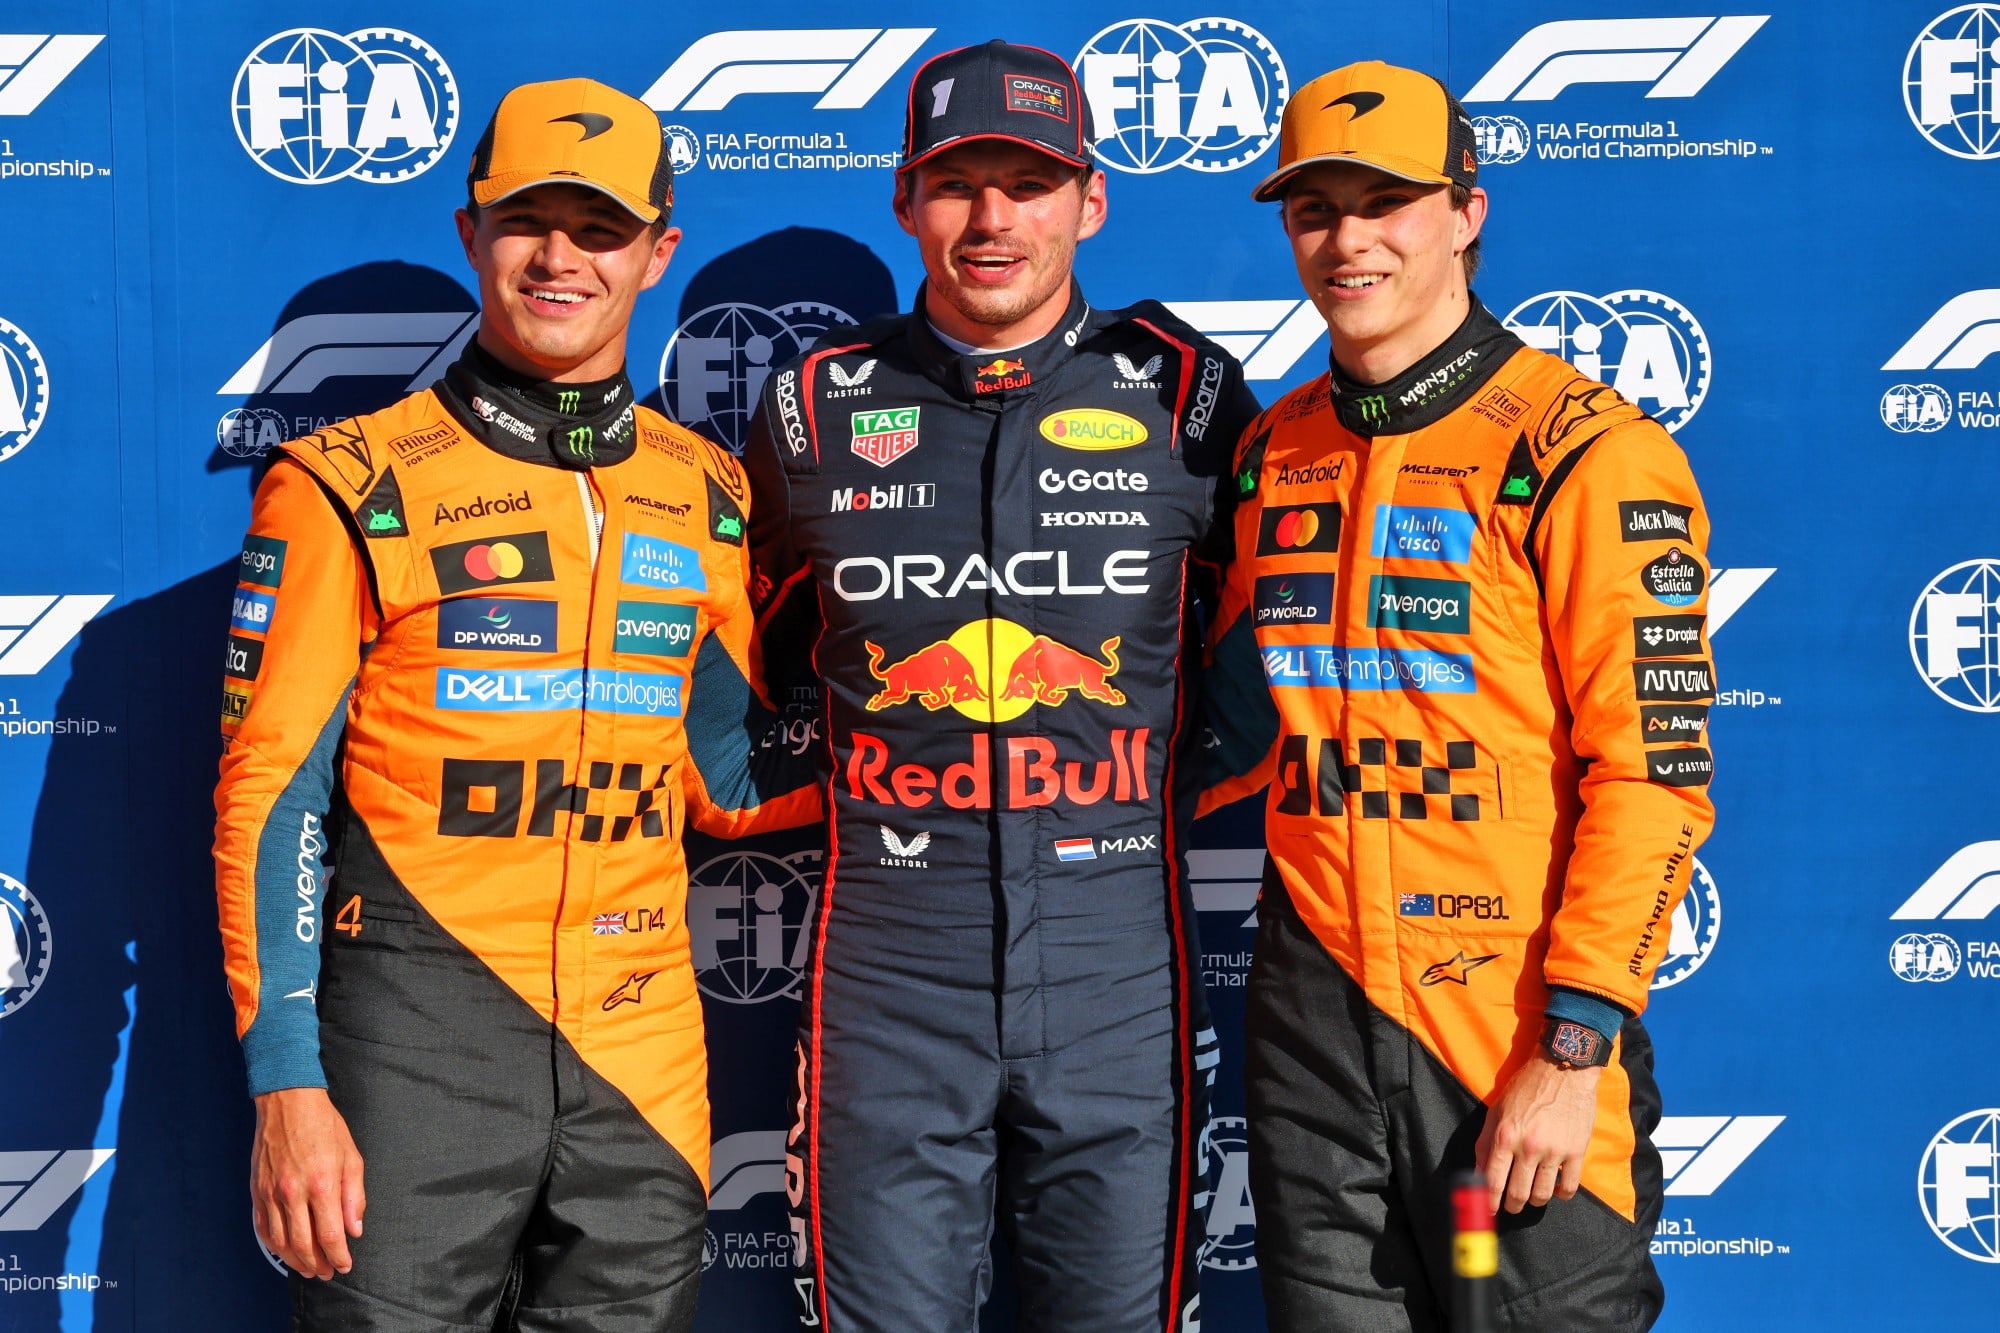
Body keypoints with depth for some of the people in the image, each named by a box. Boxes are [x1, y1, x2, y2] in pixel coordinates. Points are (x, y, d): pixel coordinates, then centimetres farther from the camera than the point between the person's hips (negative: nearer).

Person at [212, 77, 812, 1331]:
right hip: (421, 1038, -4)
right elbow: (270, 795, -6)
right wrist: (288, 1082, -11)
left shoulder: (708, 496, 10)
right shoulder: (355, 487, -3)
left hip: (642, 1046, 4)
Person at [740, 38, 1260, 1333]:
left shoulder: (1184, 391, 3)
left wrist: (1191, 787, 9)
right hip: (890, 977, 1)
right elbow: (761, 655, 21)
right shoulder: (815, 406, 6)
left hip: (1121, 973, 0)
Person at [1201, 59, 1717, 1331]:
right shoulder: (1274, 453, 10)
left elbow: (1655, 774, -13)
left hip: (1524, 1032, -5)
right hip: (1312, 1009, 5)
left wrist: (1573, 1048, -17)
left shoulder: (1585, 452, -9)